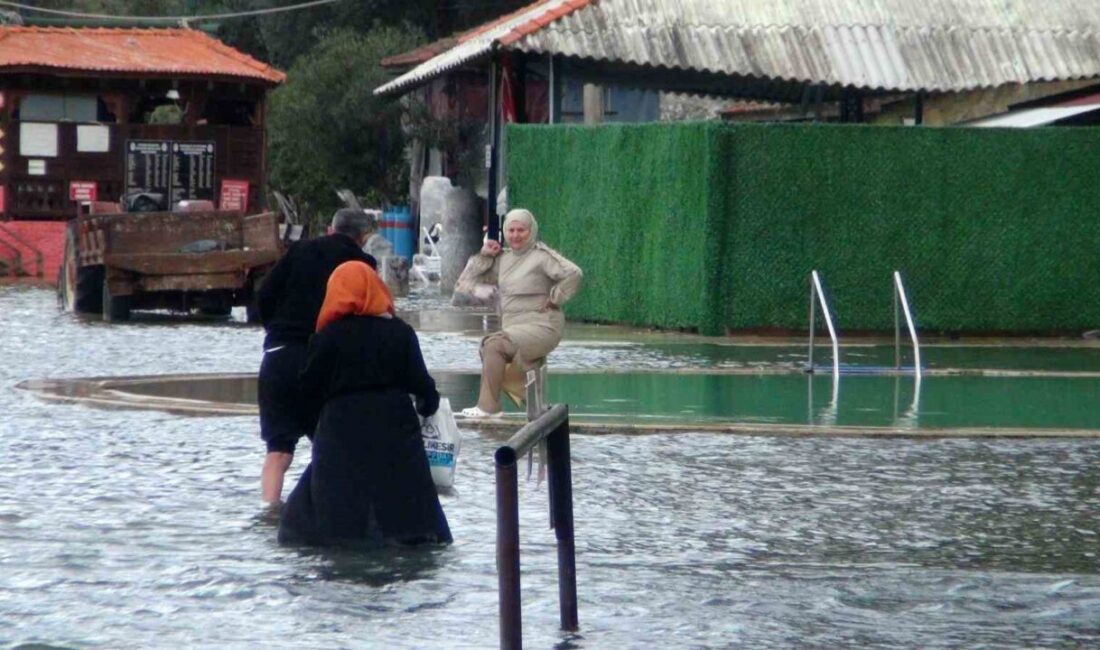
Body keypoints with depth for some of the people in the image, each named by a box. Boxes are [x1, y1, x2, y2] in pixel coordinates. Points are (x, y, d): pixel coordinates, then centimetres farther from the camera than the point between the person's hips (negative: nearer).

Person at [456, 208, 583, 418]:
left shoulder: (541, 255, -4)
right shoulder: (502, 260, 16)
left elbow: (573, 274, -17)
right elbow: (466, 282, 18)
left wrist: (553, 300, -13)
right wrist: (484, 256, 8)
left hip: (541, 327, -7)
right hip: (513, 328, 7)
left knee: (493, 345, -26)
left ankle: (488, 406, -21)